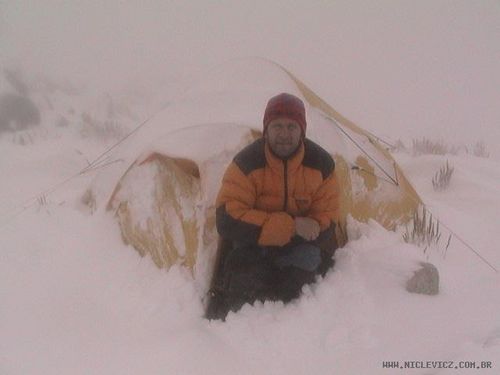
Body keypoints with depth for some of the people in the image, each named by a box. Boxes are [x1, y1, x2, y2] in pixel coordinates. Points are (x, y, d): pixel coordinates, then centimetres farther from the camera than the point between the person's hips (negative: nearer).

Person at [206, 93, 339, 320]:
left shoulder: (321, 164, -10)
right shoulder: (246, 164, -18)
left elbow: (325, 222, -4)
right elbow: (228, 222, -23)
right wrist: (290, 226, -28)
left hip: (300, 248, 2)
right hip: (252, 248, -2)